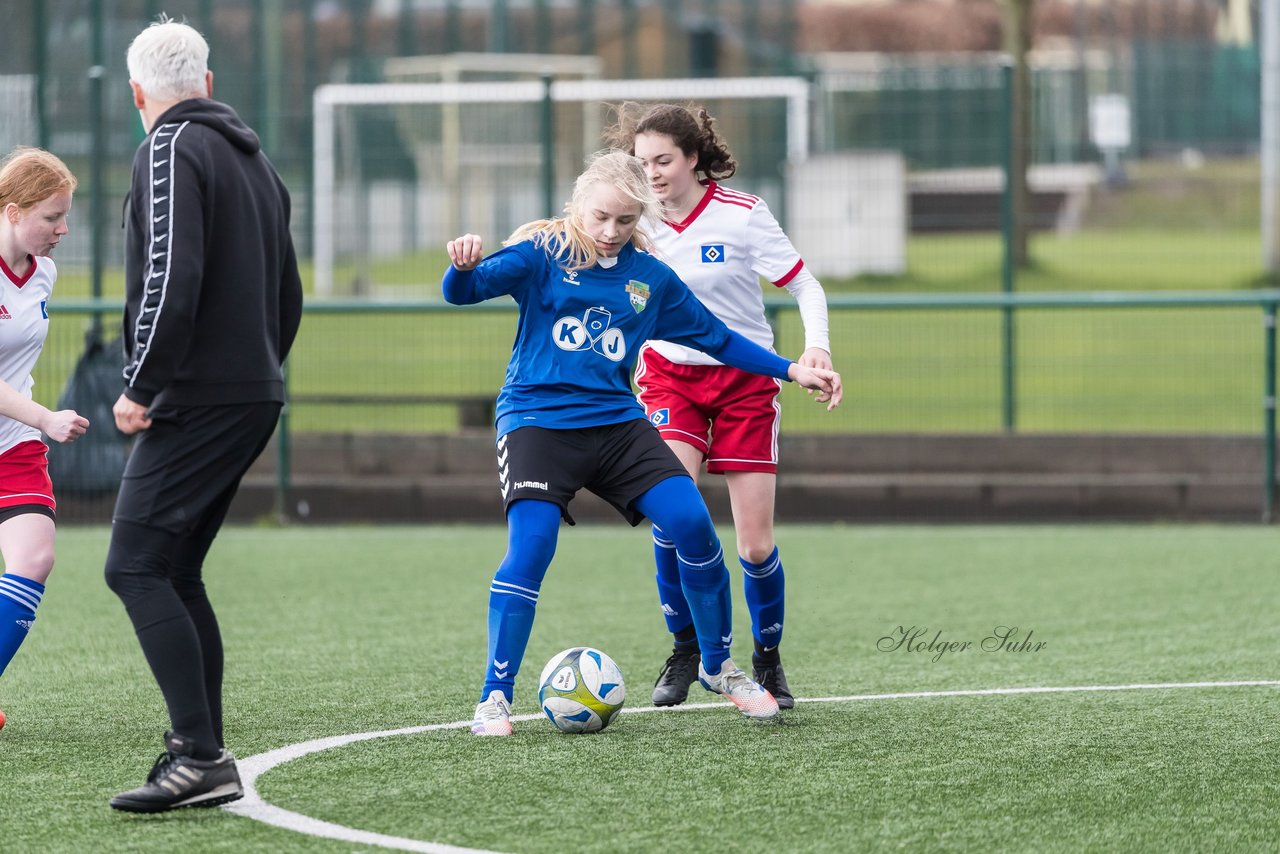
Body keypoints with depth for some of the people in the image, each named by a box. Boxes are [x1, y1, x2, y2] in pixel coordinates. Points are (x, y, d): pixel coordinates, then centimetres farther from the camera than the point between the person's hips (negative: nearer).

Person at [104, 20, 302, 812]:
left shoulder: (170, 150, -9)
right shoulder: (254, 158, 19)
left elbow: (171, 278, -20)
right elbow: (288, 293, 23)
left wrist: (142, 385, -14)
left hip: (197, 399, -9)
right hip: (255, 395, 9)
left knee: (136, 567, -11)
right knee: (175, 572, 13)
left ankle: (200, 754, -18)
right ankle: (203, 758, 9)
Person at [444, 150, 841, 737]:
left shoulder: (649, 277, 9)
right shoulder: (543, 254, -3)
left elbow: (713, 336, 19)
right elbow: (464, 291, -14)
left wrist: (792, 371, 15)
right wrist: (463, 266, -38)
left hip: (616, 422, 4)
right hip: (537, 419, -4)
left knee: (691, 523, -10)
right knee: (529, 549, -21)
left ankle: (717, 667, 11)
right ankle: (495, 698, -10)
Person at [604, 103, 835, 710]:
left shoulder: (742, 215, -12)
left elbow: (805, 286, -7)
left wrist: (817, 346, -24)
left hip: (746, 380, -2)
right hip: (671, 378, 2)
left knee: (755, 543, -5)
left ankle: (768, 660, 20)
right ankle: (684, 649, -5)